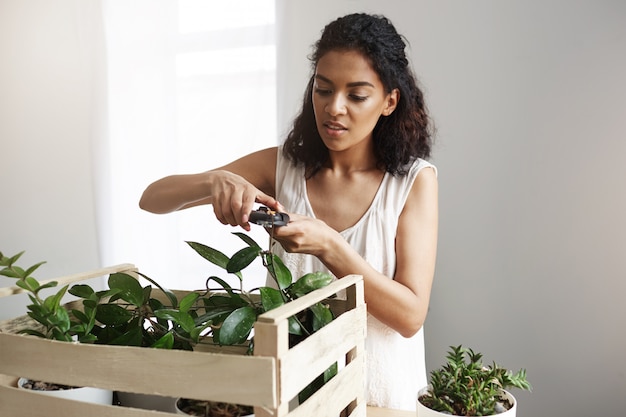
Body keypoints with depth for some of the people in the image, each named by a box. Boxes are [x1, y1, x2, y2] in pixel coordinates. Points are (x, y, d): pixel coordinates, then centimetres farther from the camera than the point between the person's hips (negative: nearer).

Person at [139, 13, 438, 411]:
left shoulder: (415, 180, -10)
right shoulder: (281, 165, -5)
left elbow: (410, 316, -14)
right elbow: (152, 198, -6)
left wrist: (327, 246, -28)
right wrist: (215, 182, -27)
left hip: (379, 391, 1)